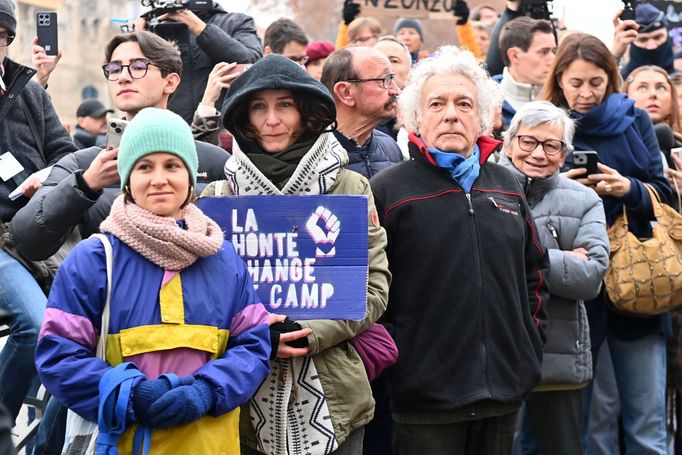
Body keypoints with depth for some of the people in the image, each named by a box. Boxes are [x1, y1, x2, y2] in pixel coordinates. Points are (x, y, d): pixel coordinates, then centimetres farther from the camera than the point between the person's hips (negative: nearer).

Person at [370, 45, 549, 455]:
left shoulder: (507, 186, 13)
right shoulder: (387, 189, -3)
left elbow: (535, 271, 22)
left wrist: (531, 342, 14)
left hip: (506, 390, 5)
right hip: (425, 396, -5)